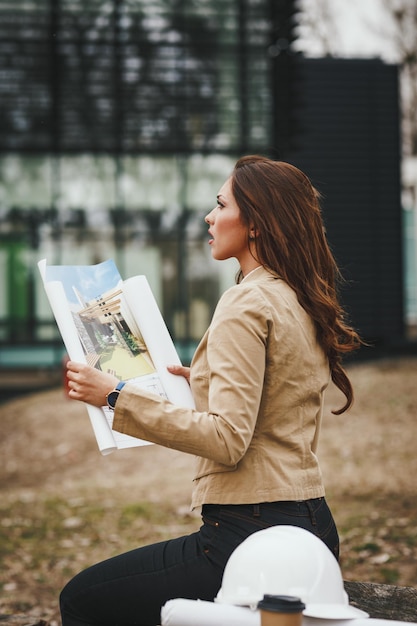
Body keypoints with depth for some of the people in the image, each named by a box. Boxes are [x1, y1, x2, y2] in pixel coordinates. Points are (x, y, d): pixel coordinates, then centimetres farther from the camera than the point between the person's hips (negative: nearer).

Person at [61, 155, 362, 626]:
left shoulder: (246, 303, -15)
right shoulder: (303, 302, 12)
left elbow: (228, 440, -23)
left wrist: (119, 396, -20)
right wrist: (203, 383, 25)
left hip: (252, 530, -10)